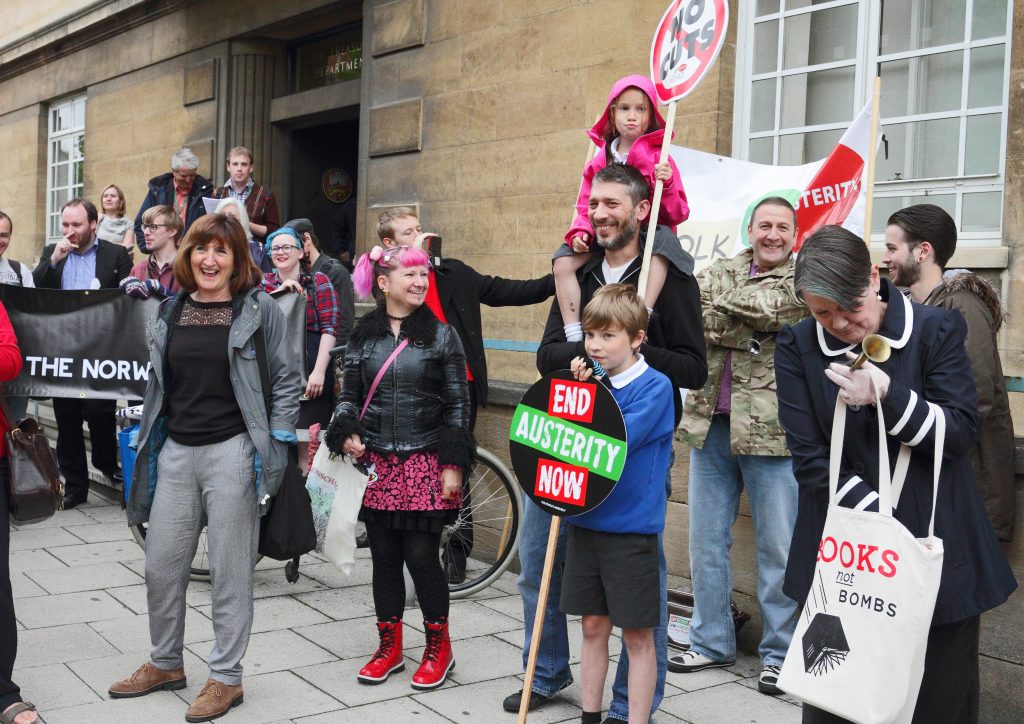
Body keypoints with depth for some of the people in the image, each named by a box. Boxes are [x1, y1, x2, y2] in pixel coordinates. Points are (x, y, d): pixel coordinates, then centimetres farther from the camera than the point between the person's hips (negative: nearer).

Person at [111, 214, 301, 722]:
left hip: (232, 451, -5)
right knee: (160, 565, 10)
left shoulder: (259, 308, -3)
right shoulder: (170, 309, 11)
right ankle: (165, 664, 30)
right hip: (176, 451, 5)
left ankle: (227, 677, 17)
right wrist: (149, 441, 17)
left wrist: (275, 443, -5)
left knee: (230, 571, 3)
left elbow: (286, 379, -1)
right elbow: (157, 383, 19)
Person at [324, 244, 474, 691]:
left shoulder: (441, 335, 0)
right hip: (376, 465, 3)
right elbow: (349, 397, 13)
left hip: (425, 464, -3)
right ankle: (389, 646, 24)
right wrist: (347, 435, -6)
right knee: (384, 556, 9)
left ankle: (439, 646, 18)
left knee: (421, 556, -2)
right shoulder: (363, 335, 6)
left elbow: (458, 404, 0)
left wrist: (453, 465, -6)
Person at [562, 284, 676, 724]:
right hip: (586, 521, 5)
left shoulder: (655, 387, -10)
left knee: (637, 634, 4)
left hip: (630, 528, -5)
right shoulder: (592, 379, 7)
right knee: (594, 625, 15)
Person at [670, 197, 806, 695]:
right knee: (706, 542, 11)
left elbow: (766, 309, -17)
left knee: (778, 550, 3)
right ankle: (712, 642, 26)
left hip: (772, 432, -4)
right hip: (710, 426, 4)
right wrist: (747, 335, -14)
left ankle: (779, 654, 17)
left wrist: (718, 307, -4)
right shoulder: (719, 273, 12)